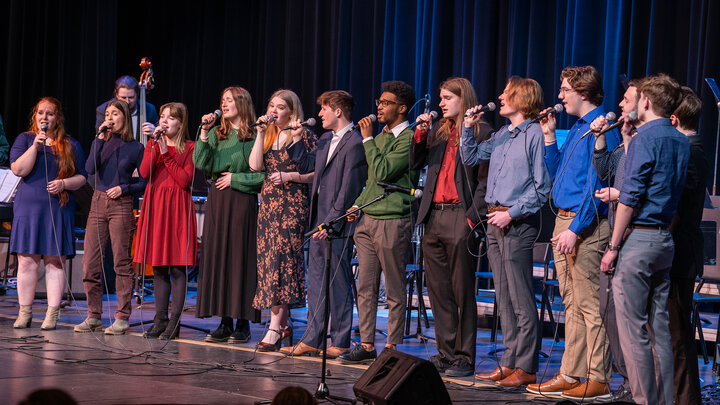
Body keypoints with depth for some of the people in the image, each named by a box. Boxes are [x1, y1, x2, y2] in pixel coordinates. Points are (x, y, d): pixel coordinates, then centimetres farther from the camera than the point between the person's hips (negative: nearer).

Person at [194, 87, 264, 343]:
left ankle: (243, 324, 1)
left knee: (241, 258, -4)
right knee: (217, 257, 4)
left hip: (242, 200, -5)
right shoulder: (216, 133, 13)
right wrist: (204, 134, -6)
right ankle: (225, 322, 10)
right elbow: (201, 163, 1)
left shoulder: (254, 136, -4)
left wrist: (235, 178, -8)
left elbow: (262, 173, -7)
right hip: (217, 201, 6)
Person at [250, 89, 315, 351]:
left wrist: (291, 176, -14)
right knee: (268, 259, 3)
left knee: (282, 258, -13)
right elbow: (255, 165, 1)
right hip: (268, 202, 7)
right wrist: (261, 133, -1)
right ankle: (284, 325, 10)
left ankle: (275, 328, -13)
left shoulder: (304, 135, -2)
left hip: (293, 203, -6)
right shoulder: (267, 135, 15)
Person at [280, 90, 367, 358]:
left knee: (338, 283, -1)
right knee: (316, 280, 10)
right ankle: (312, 340, 15)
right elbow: (305, 166, 21)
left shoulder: (354, 144, -14)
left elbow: (348, 190, -17)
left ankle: (341, 342, 6)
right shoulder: (326, 140, 15)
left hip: (337, 225, -9)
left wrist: (330, 222, -19)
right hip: (319, 221, 9)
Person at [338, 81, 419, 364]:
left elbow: (383, 172, -20)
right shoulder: (381, 135, 18)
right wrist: (358, 205, 13)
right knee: (365, 287, 8)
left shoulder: (407, 138, -9)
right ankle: (366, 345, 13)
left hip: (393, 221, -8)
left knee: (395, 291, 0)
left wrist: (368, 139, -14)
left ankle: (392, 348, 5)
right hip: (368, 219, 8)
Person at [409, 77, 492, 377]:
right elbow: (416, 164, 14)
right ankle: (446, 353, 16)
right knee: (438, 290, 9)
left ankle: (464, 357, 3)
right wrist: (420, 133, 3)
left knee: (462, 291, -2)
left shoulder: (481, 131, -3)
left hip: (460, 216, -7)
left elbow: (485, 179, -8)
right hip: (434, 217, 7)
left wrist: (473, 216, -15)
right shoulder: (438, 131, 17)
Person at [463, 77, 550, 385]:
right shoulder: (502, 135, 15)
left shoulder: (535, 134, -8)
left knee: (521, 299, -6)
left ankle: (526, 367, -3)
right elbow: (471, 158, 25)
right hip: (495, 220, 8)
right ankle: (509, 363, 16)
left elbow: (542, 187, -11)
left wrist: (512, 213, -15)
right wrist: (468, 128, 12)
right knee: (504, 298, 10)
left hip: (519, 222, -8)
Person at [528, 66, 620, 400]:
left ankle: (598, 381, -4)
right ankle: (571, 375, 17)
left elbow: (597, 185, -18)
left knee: (590, 306, -7)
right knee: (572, 304, 12)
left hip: (586, 225, -10)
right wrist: (549, 136, 14)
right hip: (565, 222, 10)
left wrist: (575, 229, -21)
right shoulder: (576, 128, 17)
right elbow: (556, 174, 24)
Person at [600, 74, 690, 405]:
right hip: (665, 239, 8)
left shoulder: (645, 138, -12)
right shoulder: (681, 141, 12)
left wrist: (613, 247, -11)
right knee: (659, 327, 10)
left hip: (638, 238, -8)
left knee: (633, 328, -4)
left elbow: (630, 197, -15)